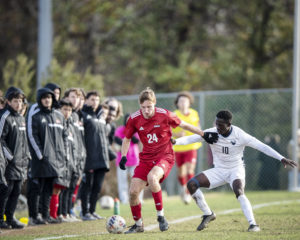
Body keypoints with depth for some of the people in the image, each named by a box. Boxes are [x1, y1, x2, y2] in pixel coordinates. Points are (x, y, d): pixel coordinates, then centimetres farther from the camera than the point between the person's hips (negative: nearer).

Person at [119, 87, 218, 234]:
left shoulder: (164, 115, -12)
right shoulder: (134, 119, -4)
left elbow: (184, 125, 3)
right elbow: (127, 139, 12)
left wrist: (204, 135, 7)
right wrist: (123, 156, -2)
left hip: (165, 156, -4)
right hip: (146, 158, 4)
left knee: (152, 177, -35)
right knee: (133, 191, -7)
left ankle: (161, 216, -22)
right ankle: (138, 225, 18)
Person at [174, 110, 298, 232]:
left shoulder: (240, 135, -18)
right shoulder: (211, 133, -11)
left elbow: (262, 146, -18)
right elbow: (190, 139, -13)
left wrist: (282, 159, -25)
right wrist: (175, 141, -33)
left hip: (236, 170, -4)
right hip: (219, 170, 4)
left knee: (239, 192, -35)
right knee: (191, 184, -11)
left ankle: (253, 224, -31)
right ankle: (208, 214, 6)